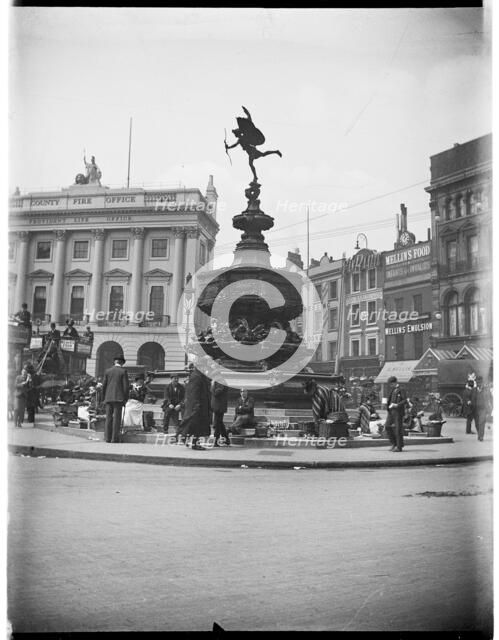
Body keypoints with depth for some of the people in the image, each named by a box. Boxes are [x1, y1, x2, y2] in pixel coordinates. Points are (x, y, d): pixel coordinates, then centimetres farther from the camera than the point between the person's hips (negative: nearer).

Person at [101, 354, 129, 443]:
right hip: (119, 398, -3)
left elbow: (104, 385, 7)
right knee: (117, 418, -3)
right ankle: (115, 438, -6)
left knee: (108, 418, 5)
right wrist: (125, 399, 3)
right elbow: (126, 386, -5)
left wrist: (104, 397, 15)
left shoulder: (107, 371, 7)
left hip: (108, 398, 3)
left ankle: (108, 437, 3)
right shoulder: (123, 371, -1)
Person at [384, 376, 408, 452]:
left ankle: (399, 447, 4)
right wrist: (389, 405, 7)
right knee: (387, 426, 0)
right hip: (391, 411, 7)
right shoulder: (392, 390, 17)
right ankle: (394, 443, 13)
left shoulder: (401, 390, -5)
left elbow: (405, 401, -12)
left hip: (398, 411, -7)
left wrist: (397, 405, -24)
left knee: (398, 428, -3)